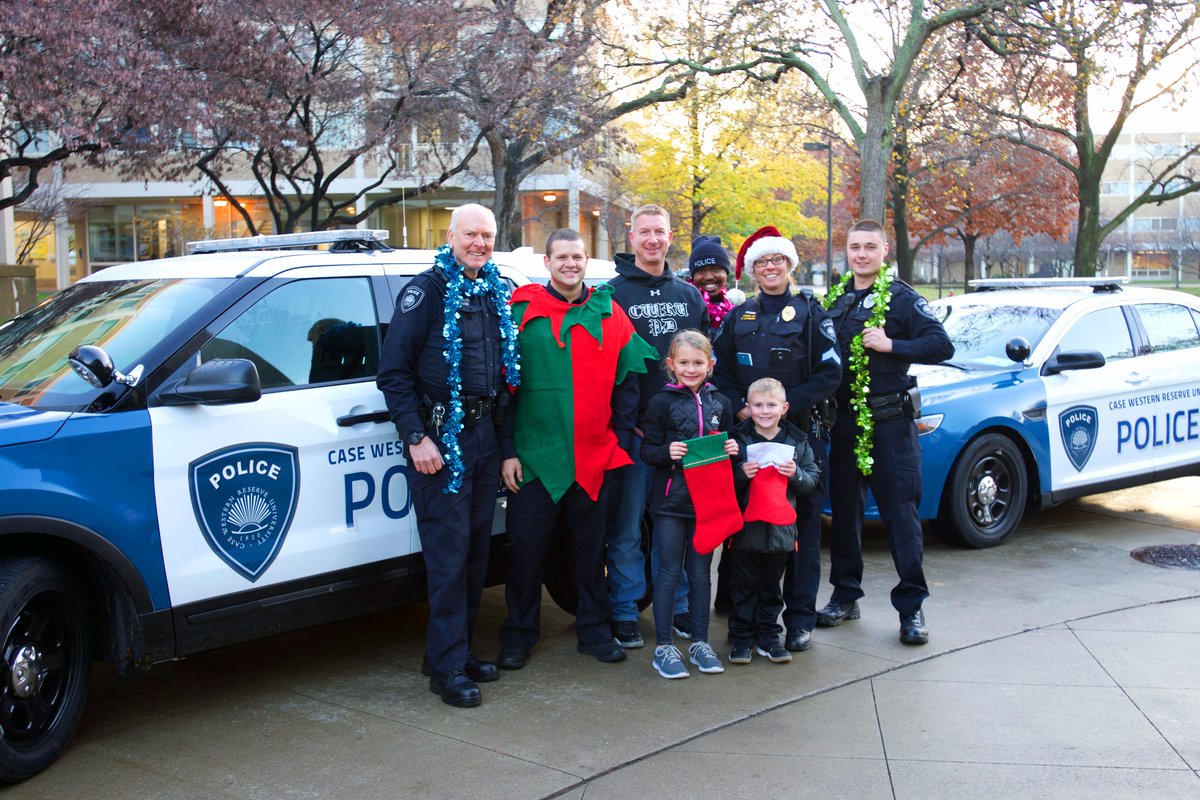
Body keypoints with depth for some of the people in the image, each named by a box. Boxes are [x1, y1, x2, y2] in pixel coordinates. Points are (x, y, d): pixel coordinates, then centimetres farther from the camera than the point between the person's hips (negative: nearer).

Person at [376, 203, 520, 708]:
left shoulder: (498, 294, 12)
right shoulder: (427, 291, -7)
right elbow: (394, 371, -10)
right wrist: (415, 438, -16)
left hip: (484, 434, 7)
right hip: (440, 437, -6)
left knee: (477, 551, 11)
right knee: (448, 554, -5)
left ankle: (458, 651, 22)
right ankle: (447, 666, 2)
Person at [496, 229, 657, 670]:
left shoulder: (609, 315, 7)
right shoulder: (522, 312, -1)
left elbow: (626, 383, 11)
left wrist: (621, 442, 5)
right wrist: (507, 450, -6)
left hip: (595, 456, 2)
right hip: (534, 455, -2)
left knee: (591, 546, 12)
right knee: (526, 545, 4)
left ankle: (594, 629, 25)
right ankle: (518, 634, 18)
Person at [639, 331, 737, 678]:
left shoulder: (719, 403, 8)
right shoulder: (661, 402, -3)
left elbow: (727, 443, 16)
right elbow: (647, 450, -4)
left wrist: (733, 450, -5)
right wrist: (667, 452, -24)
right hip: (670, 500, -3)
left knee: (700, 572, 11)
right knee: (669, 571, 2)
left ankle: (699, 642, 21)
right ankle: (664, 646, 9)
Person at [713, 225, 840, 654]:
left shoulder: (811, 313, 4)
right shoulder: (738, 317, 14)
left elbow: (831, 372, -2)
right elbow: (719, 369, 11)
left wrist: (790, 403, -12)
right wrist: (739, 406, -6)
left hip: (802, 430, -2)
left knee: (803, 524, -1)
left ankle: (799, 619, 6)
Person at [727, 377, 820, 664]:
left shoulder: (797, 441, 4)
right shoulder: (738, 439, -1)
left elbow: (813, 478, 6)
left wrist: (796, 474, -14)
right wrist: (741, 473, -19)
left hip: (781, 528, 2)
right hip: (744, 526, -2)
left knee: (771, 587, 12)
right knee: (744, 586, 5)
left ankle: (768, 637, 23)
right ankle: (742, 638, 14)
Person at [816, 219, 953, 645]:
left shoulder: (900, 298, -4)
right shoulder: (834, 299, 11)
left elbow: (942, 346, -11)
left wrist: (890, 345, -20)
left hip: (890, 421, -5)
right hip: (844, 420, 5)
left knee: (900, 513, -2)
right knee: (843, 510, 11)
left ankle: (911, 607, 6)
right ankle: (845, 596, 24)